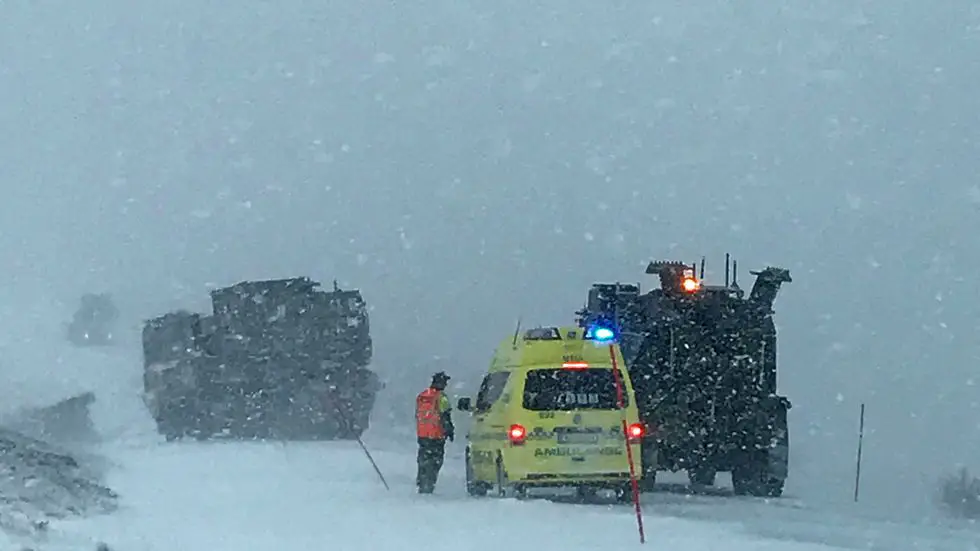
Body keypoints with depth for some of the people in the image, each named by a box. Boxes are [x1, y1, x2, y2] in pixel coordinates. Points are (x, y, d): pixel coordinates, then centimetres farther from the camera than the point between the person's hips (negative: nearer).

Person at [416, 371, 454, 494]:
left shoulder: (421, 396, 10)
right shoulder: (441, 397, -12)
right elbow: (445, 417, -13)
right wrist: (450, 431, -4)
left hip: (422, 434, 6)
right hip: (437, 435, -6)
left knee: (423, 460, 15)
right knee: (435, 461, -1)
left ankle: (421, 483, 18)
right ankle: (429, 485, -8)